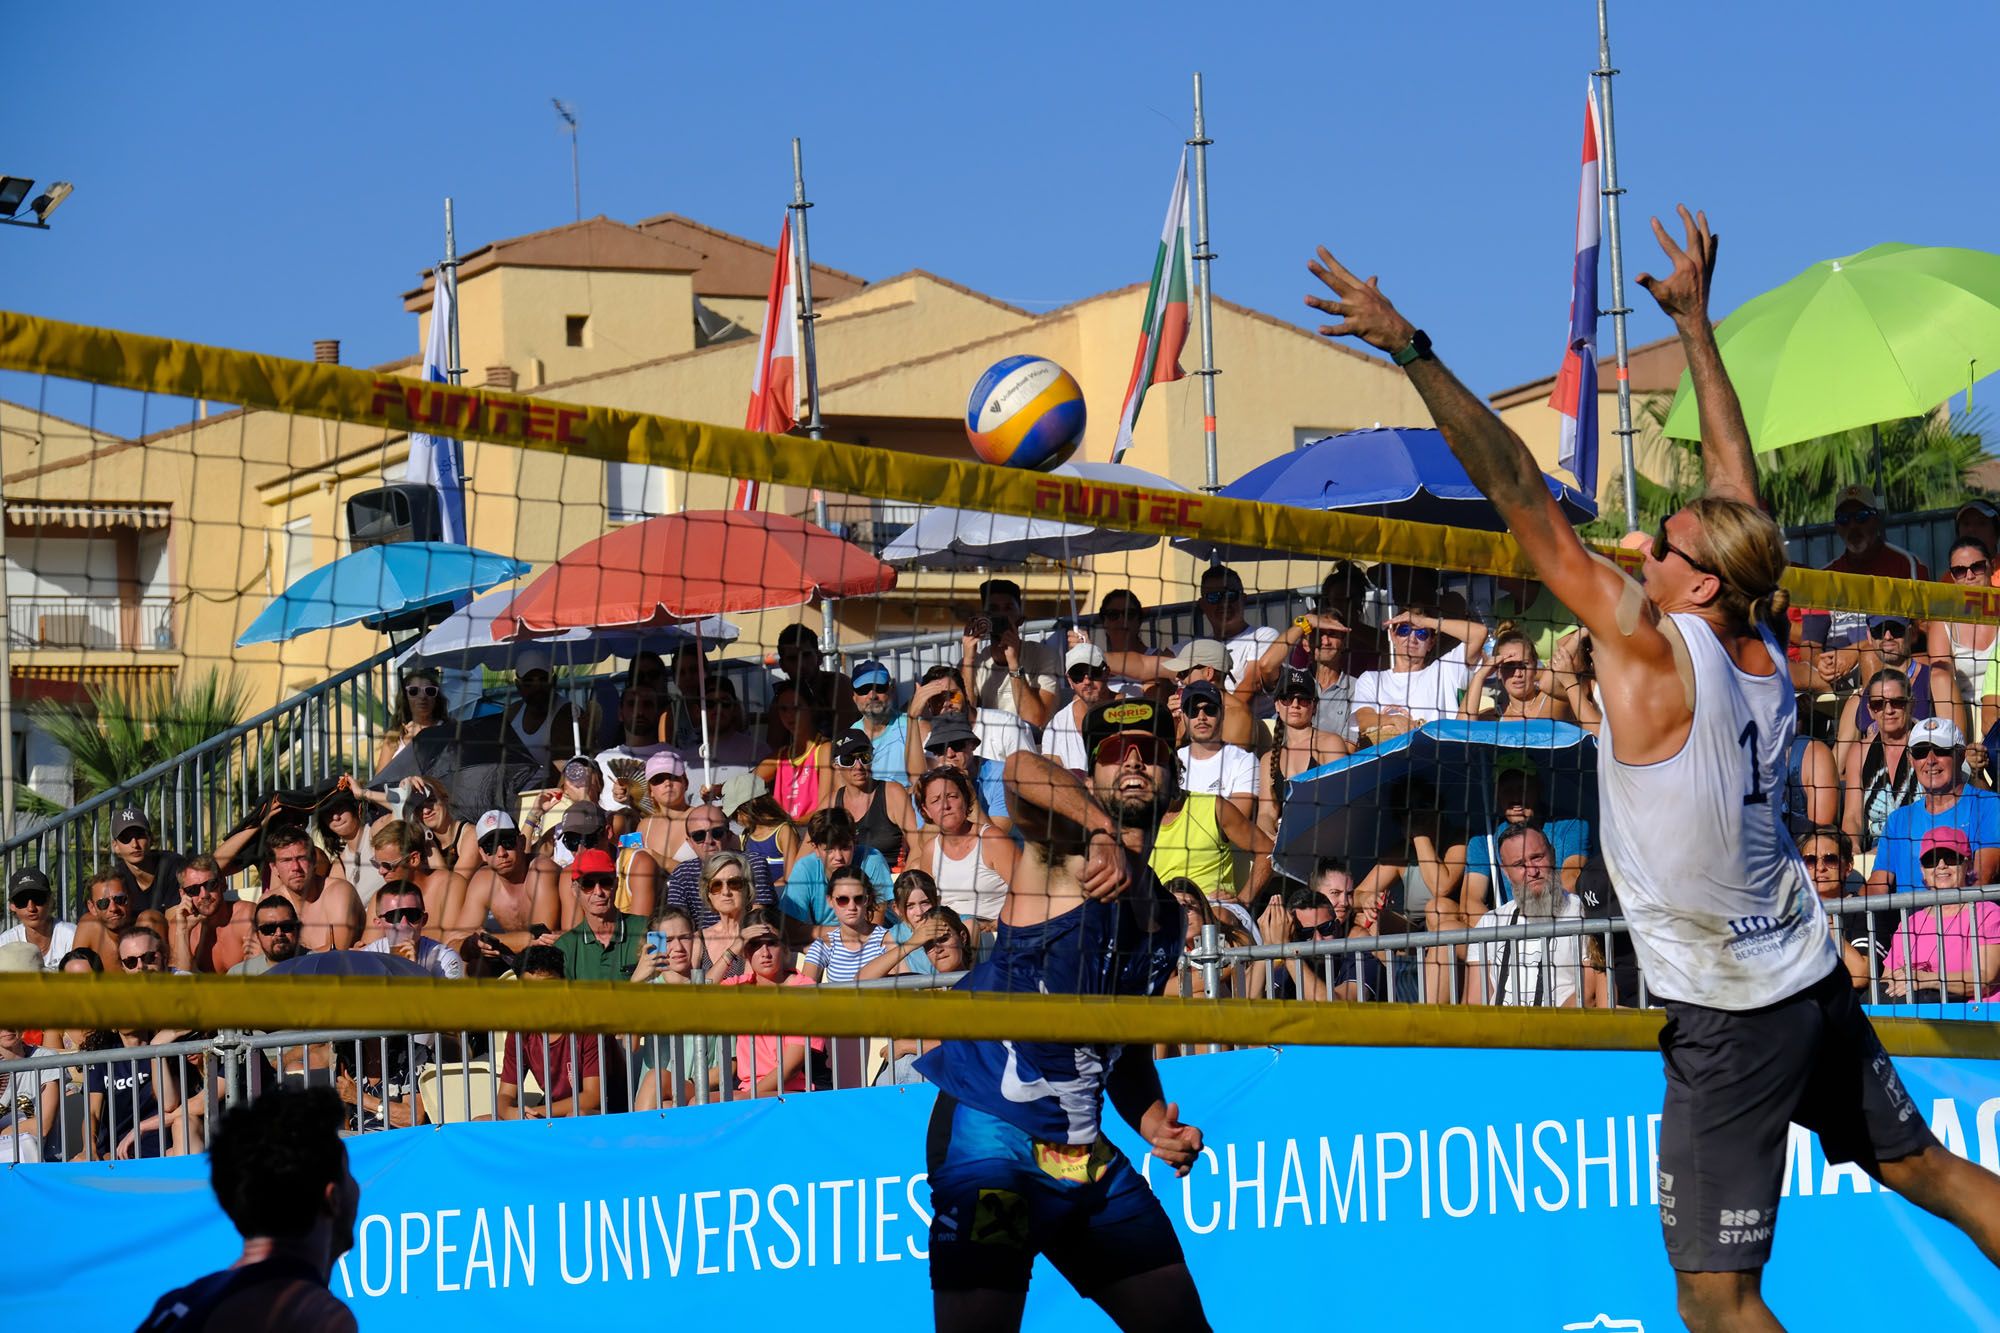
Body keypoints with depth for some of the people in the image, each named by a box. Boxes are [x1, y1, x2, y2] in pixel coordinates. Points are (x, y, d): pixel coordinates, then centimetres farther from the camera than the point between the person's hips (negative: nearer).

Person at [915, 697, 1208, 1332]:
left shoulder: (1164, 916, 18)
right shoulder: (1069, 850, -3)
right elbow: (1022, 773, -26)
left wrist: (1157, 1123, 7)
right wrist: (1105, 833, -36)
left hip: (1084, 1154, 8)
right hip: (989, 1132, -8)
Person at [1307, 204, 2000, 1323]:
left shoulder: (1652, 643, -16)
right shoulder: (1762, 652, 1)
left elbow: (1523, 495, -18)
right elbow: (1738, 484, 14)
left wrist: (1410, 349, -19)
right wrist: (1695, 321, 22)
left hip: (1731, 1020, -8)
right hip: (1817, 981, 8)